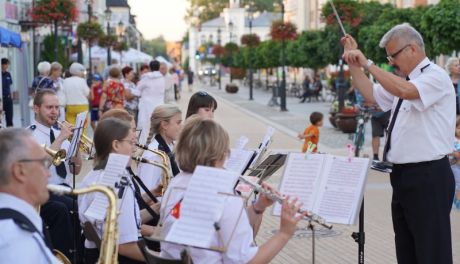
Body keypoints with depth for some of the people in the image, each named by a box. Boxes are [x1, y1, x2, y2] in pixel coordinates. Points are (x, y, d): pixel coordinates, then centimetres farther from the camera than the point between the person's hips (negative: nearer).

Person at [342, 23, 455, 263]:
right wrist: (353, 63, 13)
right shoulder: (405, 80, 15)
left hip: (428, 177, -9)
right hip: (403, 175, 9)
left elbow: (404, 91, -32)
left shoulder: (435, 76, -14)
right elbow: (371, 95, 23)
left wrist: (368, 63, -26)